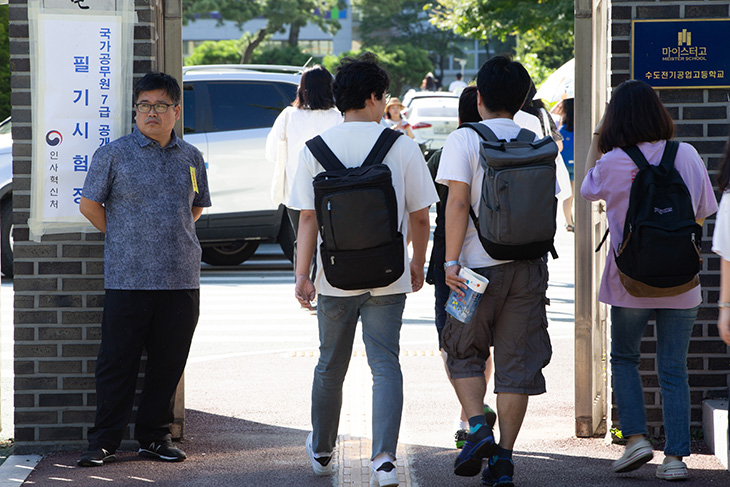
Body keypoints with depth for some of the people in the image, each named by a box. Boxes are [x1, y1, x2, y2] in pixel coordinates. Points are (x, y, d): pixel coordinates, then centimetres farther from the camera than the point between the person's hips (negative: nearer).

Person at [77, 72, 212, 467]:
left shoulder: (190, 158, 11)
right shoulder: (114, 154, -1)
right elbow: (90, 205, 3)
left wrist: (173, 238, 12)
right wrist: (123, 239, 5)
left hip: (181, 279, 4)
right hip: (128, 278, -4)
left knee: (168, 363, 7)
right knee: (118, 362, -2)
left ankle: (155, 437, 17)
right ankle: (104, 442, 4)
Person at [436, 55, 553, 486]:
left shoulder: (464, 140, -4)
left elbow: (458, 202, -13)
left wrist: (451, 261, -12)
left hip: (480, 263, -3)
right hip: (529, 264, 3)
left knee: (463, 352, 14)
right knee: (517, 361, 6)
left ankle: (478, 427, -4)